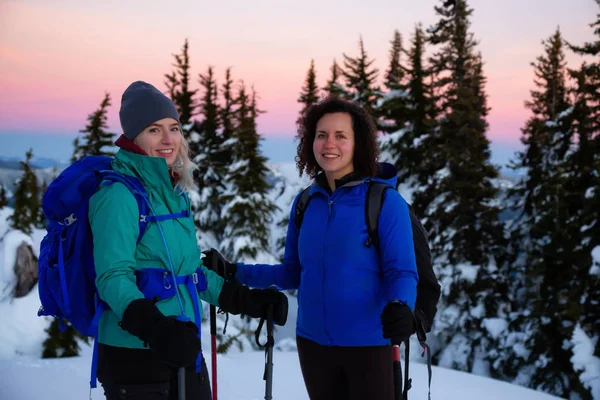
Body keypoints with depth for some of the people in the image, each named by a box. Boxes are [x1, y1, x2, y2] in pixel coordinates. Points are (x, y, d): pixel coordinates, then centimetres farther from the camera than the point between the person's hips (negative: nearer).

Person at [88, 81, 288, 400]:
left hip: (184, 352, 8)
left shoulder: (175, 191, 10)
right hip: (133, 357, -7)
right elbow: (113, 277, -21)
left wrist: (247, 300, 15)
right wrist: (155, 328, -36)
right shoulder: (119, 194, -14)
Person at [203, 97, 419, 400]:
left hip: (368, 343, -5)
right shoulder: (305, 203, 5)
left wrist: (399, 307, -33)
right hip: (313, 343, 5)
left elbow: (401, 272, -11)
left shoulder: (385, 201, -10)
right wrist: (233, 272, 5)